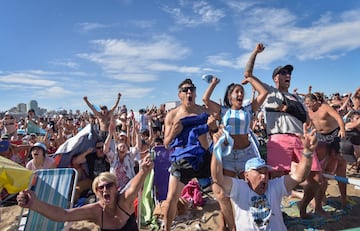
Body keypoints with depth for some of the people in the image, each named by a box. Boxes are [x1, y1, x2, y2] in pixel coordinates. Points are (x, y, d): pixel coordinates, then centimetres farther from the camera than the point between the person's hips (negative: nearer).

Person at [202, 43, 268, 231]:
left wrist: (250, 79, 4)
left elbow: (264, 93, -3)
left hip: (247, 152, 1)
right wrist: (214, 83, 5)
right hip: (228, 154, 0)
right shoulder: (223, 111, 3)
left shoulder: (249, 110, 5)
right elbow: (205, 99, -7)